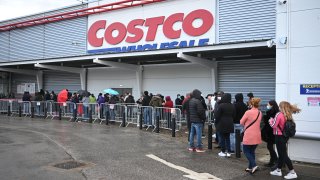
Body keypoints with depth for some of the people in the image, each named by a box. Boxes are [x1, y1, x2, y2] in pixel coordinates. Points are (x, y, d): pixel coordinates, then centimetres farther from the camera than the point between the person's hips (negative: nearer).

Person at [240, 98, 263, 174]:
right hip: (257, 135, 6)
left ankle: (254, 165, -9)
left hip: (249, 135, -6)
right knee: (252, 151, 17)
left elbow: (241, 122, -7)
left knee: (246, 151, 6)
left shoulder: (248, 112, -15)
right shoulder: (260, 113, 4)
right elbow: (258, 122, 13)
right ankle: (250, 167, 21)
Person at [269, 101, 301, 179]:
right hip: (285, 136, 8)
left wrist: (271, 120, 2)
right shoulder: (288, 116, 5)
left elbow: (273, 125, -16)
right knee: (281, 154, 17)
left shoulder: (279, 114, -17)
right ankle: (278, 170, 28)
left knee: (284, 155, -2)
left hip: (279, 137, -8)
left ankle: (292, 173, 0)